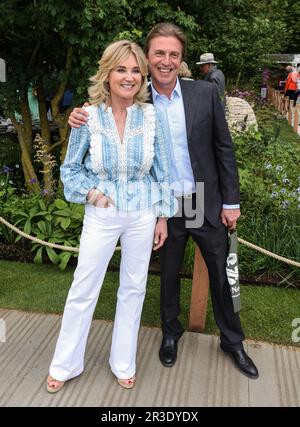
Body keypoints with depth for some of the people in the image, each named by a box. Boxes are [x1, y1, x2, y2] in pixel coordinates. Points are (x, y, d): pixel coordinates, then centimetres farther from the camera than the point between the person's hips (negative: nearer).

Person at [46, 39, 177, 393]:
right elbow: (70, 168, 4)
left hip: (142, 215, 2)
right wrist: (90, 192, -13)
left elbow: (161, 170, 3)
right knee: (83, 289, 7)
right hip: (101, 214, -1)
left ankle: (123, 363, 34)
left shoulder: (150, 116, -5)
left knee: (133, 288, 12)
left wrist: (163, 216, 4)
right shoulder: (88, 116, -8)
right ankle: (65, 365, 30)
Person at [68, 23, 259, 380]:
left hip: (207, 203, 0)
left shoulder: (205, 93, -5)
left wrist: (231, 201, -2)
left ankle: (232, 341, 36)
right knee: (168, 274, 17)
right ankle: (171, 332, 42)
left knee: (222, 274, 13)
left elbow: (223, 148, -1)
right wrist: (82, 121, -16)